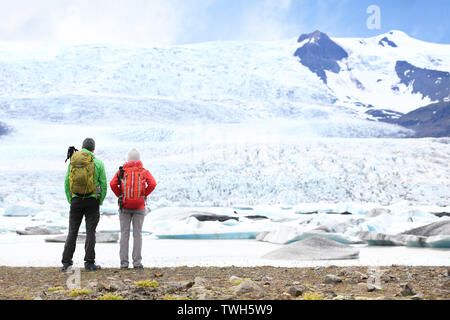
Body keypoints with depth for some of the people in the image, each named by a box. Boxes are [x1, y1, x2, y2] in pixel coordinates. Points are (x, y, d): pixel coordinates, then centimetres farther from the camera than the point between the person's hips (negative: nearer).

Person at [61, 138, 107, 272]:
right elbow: (103, 184, -3)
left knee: (72, 232, 8)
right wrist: (100, 202, 8)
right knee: (90, 232, 2)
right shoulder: (98, 163, -4)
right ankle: (89, 263, 0)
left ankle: (66, 262, 4)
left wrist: (70, 201, 10)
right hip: (92, 200, -2)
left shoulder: (72, 161, 4)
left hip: (76, 200, 2)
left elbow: (67, 183, 3)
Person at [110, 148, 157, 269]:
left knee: (124, 234, 3)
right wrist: (144, 195, 3)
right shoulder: (144, 171, 4)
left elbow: (113, 184, -9)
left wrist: (120, 196, 5)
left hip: (124, 206, 0)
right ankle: (137, 262, -3)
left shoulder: (121, 170, 4)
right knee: (137, 234, 2)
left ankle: (124, 263, 0)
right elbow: (152, 184, -10)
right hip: (139, 207, 0)